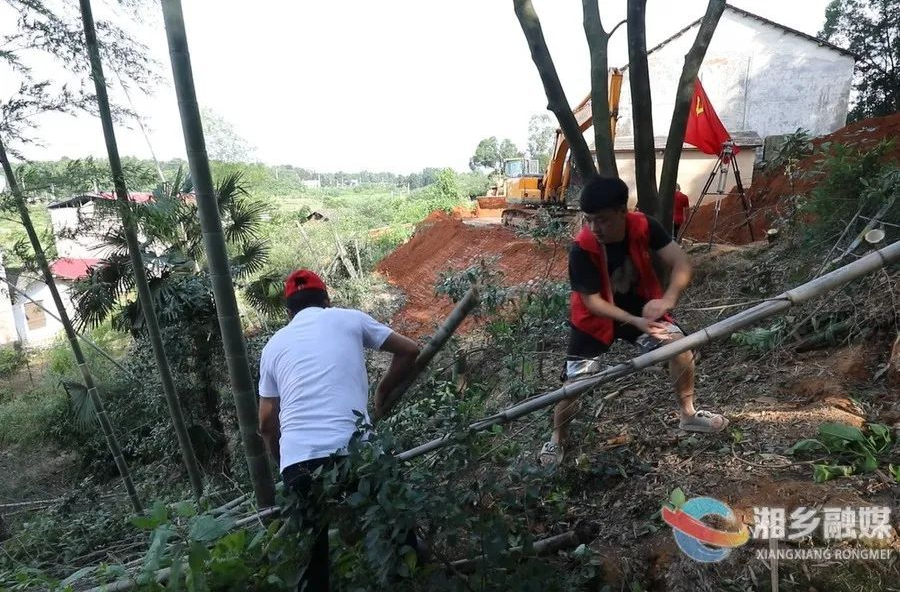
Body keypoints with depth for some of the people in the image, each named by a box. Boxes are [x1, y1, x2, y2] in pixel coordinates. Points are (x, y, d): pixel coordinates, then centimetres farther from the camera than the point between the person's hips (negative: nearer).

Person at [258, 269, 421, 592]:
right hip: (353, 450, -2)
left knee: (311, 554, 19)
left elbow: (267, 423, 18)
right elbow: (410, 350, 14)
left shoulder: (274, 344, 19)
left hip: (297, 460, 3)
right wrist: (384, 393, 27)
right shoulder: (349, 318, 12)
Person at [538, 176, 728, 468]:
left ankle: (688, 414, 14)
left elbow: (681, 263, -22)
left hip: (640, 304, 3)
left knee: (680, 344, -12)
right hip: (595, 317, -3)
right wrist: (634, 322, -37)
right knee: (574, 382, -7)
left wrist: (667, 299, -41)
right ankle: (556, 440, 19)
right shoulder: (582, 250, -30)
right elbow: (593, 301, -25)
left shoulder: (643, 226, -21)